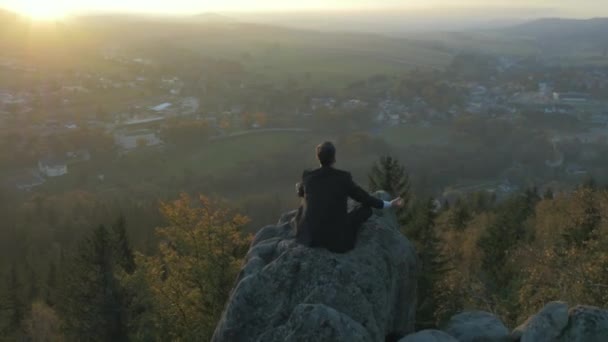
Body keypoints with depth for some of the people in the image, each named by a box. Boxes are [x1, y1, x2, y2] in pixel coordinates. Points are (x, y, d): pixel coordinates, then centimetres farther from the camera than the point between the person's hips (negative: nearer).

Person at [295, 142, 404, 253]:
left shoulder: (308, 176, -3)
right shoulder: (344, 178, -9)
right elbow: (366, 199, 3)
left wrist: (298, 186, 49)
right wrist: (390, 204, 20)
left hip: (309, 236, 3)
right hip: (337, 240, -3)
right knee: (366, 207, 12)